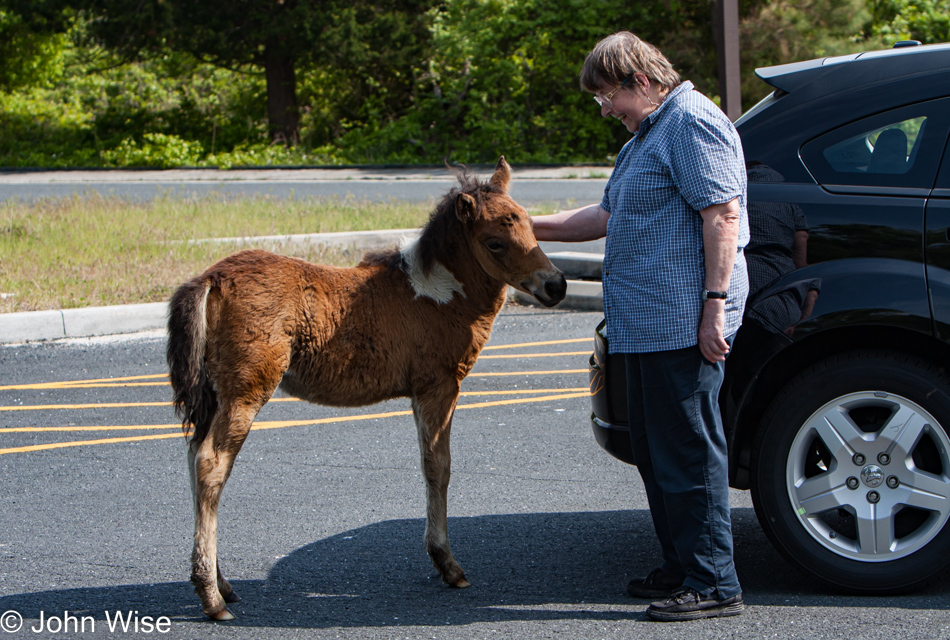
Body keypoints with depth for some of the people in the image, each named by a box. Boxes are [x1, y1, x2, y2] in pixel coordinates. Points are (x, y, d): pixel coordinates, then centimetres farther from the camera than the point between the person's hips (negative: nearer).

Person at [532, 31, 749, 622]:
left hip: (684, 323, -11)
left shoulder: (693, 123, -10)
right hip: (648, 324, 11)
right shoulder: (648, 135, 23)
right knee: (656, 450, 15)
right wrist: (533, 228, 27)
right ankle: (681, 569, 24)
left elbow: (722, 214, -18)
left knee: (688, 450, -8)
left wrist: (715, 304, -23)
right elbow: (609, 216, 32)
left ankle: (713, 584, -4)